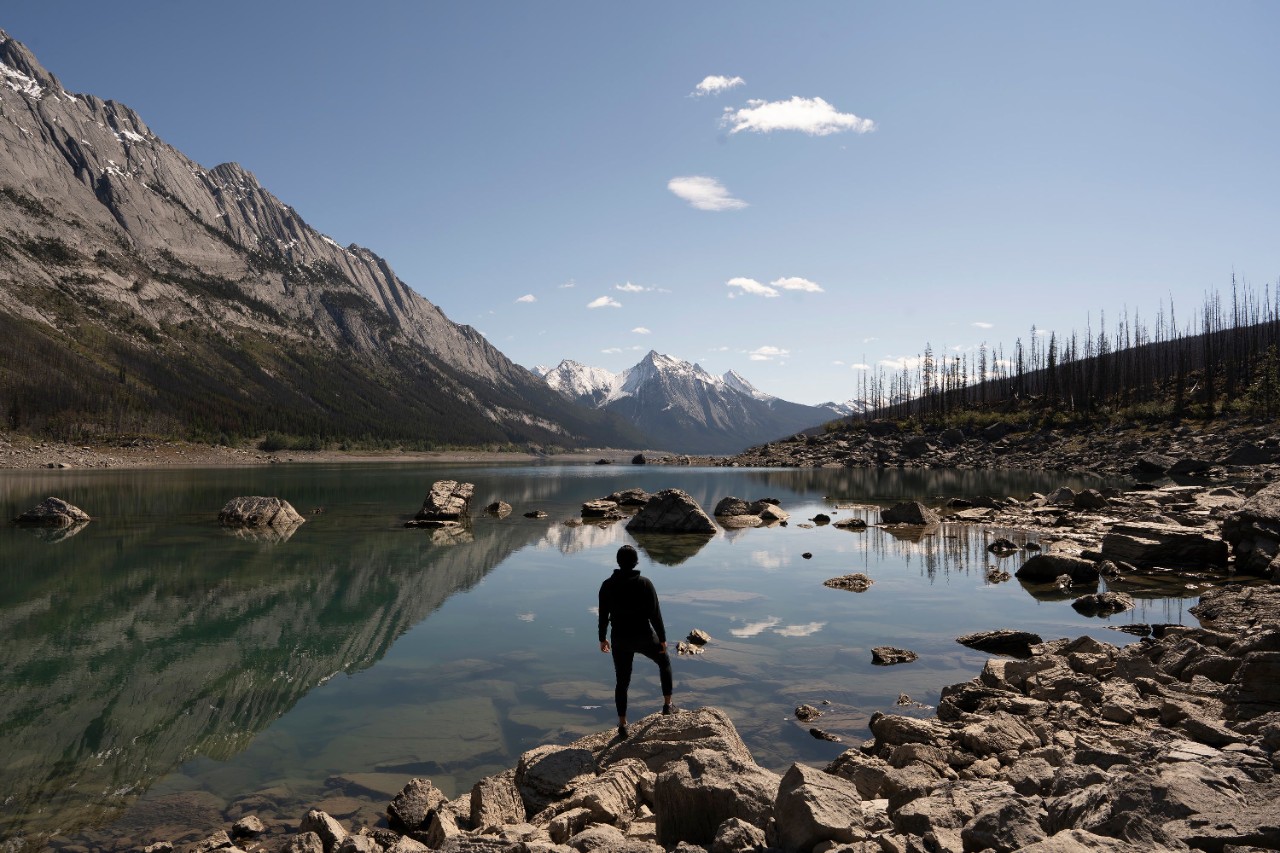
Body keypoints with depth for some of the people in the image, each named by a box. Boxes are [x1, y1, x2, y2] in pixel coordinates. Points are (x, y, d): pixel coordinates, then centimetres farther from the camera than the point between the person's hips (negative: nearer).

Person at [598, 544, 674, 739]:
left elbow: (603, 615, -1)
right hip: (644, 637, -2)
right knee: (665, 663, 26)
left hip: (620, 640, 2)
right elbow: (655, 614, -12)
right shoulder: (645, 583, -14)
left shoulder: (607, 585, -7)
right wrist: (662, 638, -2)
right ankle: (667, 704, 26)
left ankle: (622, 725, 17)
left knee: (622, 682, 16)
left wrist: (602, 638, 12)